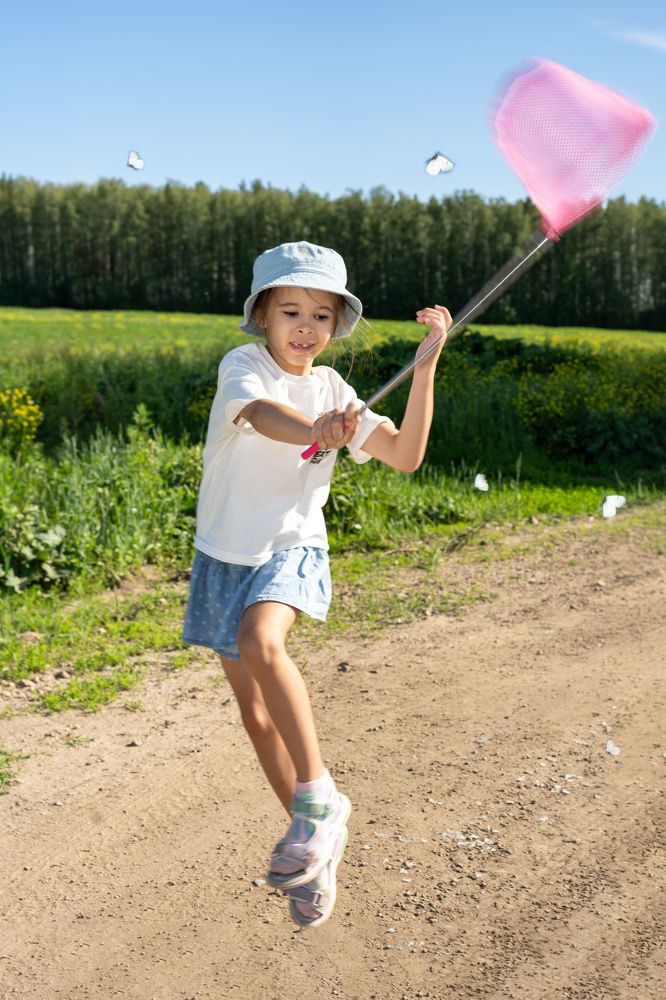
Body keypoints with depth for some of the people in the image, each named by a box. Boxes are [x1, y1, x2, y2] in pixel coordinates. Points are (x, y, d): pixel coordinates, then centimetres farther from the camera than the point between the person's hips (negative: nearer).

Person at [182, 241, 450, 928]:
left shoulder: (333, 392, 0)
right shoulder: (242, 366, -10)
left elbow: (406, 456, -6)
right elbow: (263, 414, -34)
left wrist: (426, 365, -14)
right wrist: (315, 431, -57)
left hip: (291, 549, 0)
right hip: (225, 553, 1)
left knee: (261, 642, -33)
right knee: (253, 707, 7)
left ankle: (318, 797, -20)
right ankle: (317, 844, 24)